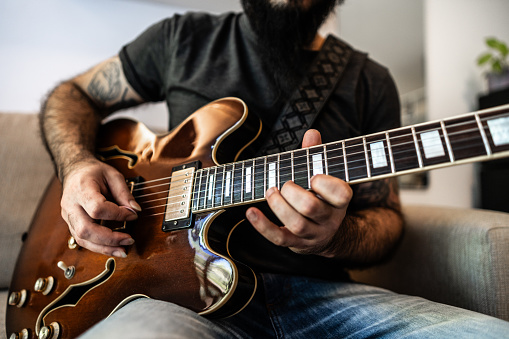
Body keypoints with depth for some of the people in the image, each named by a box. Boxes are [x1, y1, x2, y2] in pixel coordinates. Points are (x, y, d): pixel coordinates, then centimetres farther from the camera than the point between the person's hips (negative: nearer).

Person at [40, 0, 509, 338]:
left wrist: (335, 238, -14)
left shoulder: (370, 83, 9)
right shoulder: (185, 38, 9)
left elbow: (385, 215, 11)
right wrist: (77, 165, -4)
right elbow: (74, 94, 19)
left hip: (313, 289, 3)